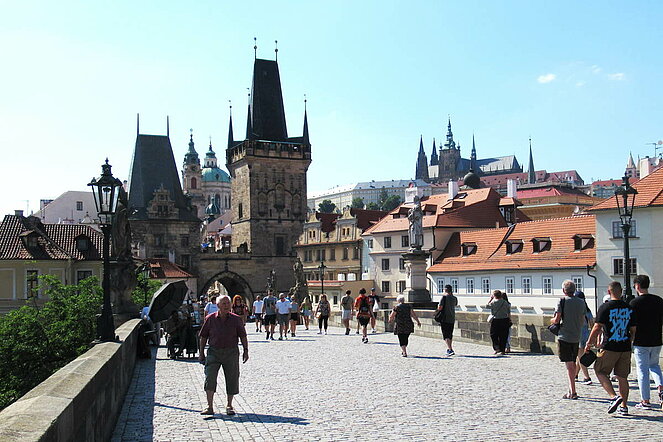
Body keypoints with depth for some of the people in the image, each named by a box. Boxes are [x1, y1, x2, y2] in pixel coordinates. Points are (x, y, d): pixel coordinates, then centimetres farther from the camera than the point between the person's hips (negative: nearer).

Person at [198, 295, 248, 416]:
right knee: (209, 378, -10)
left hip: (231, 352, 0)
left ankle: (229, 406, 22)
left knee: (232, 379, 6)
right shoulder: (210, 319, 0)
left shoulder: (236, 319, 0)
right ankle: (210, 407, -5)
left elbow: (243, 336, 6)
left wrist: (246, 350, 0)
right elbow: (203, 337, 8)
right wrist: (201, 353, 8)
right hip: (214, 352, 0)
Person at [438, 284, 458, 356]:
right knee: (450, 335, 17)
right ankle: (448, 349, 28)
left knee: (446, 336, -6)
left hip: (444, 319, -6)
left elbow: (440, 308, -16)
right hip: (452, 319, 6)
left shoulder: (444, 297, -11)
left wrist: (438, 305, 7)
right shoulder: (454, 298, 5)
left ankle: (451, 350, -18)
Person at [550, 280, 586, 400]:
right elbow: (583, 321, 12)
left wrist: (551, 320, 7)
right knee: (573, 363, 16)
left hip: (564, 337, -5)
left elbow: (557, 320, -14)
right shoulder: (581, 302, 6)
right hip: (576, 337, 5)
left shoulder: (562, 301, -10)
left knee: (569, 364, -5)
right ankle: (571, 389, 27)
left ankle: (572, 392, -7)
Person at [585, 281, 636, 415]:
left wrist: (589, 344, -2)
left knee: (600, 371, 8)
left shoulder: (605, 308, -10)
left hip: (609, 348, -5)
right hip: (625, 349, 5)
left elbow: (597, 329, -12)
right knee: (622, 377, 13)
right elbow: (633, 330, 11)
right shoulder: (629, 308, 5)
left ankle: (614, 397, -8)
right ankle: (623, 406, 14)